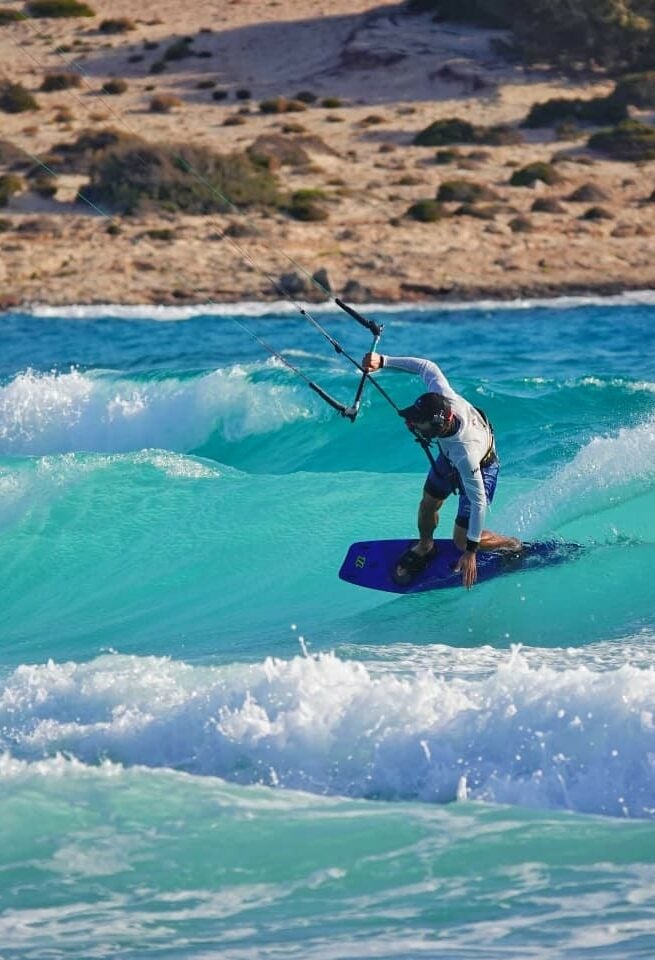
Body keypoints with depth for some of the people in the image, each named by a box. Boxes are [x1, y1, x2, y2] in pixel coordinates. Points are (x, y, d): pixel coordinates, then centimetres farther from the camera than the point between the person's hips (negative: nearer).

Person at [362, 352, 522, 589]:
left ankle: (513, 548, 25)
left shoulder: (466, 452, -48)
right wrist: (382, 361, -17)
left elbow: (478, 502, -38)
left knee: (461, 540, -2)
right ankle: (425, 548, 51)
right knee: (428, 504, 20)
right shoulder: (442, 395, -37)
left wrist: (471, 551, -32)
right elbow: (426, 367, -16)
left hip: (481, 469, -6)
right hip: (448, 455, 6)